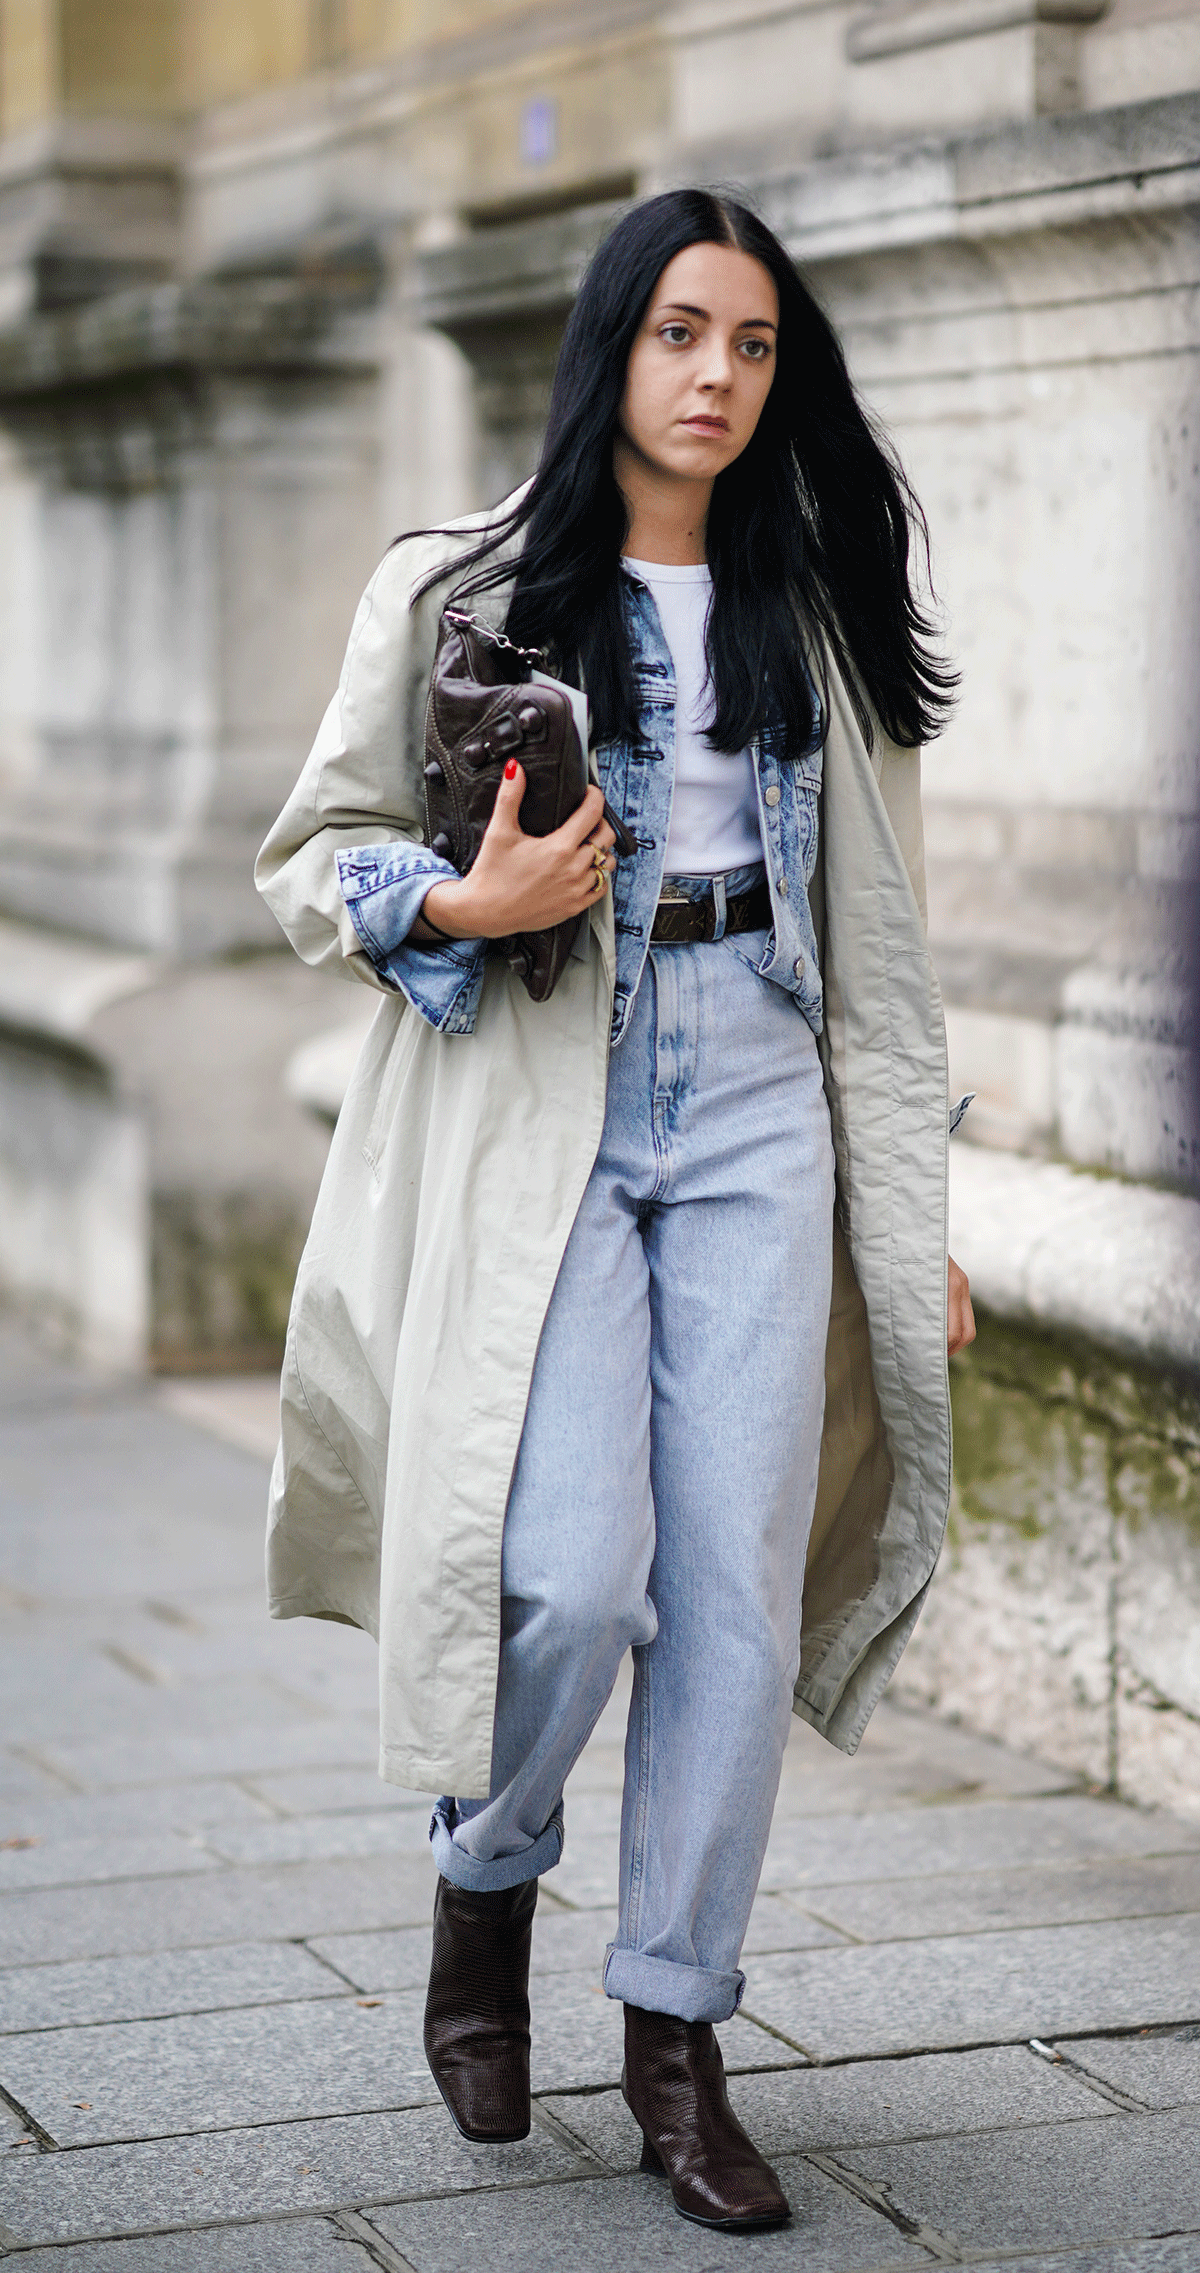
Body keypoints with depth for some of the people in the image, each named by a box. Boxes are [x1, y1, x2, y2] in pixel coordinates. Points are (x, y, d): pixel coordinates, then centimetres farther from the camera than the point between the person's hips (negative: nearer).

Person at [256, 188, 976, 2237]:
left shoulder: (820, 620, 13)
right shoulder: (457, 594, 5)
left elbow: (877, 949, 15)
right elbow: (313, 856, 7)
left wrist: (915, 1219, 12)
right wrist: (463, 904, -13)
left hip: (758, 1123, 3)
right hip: (536, 1123, -3)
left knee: (736, 1586, -3)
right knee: (573, 1575, -14)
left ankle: (675, 2030, 10)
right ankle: (486, 1880, 18)